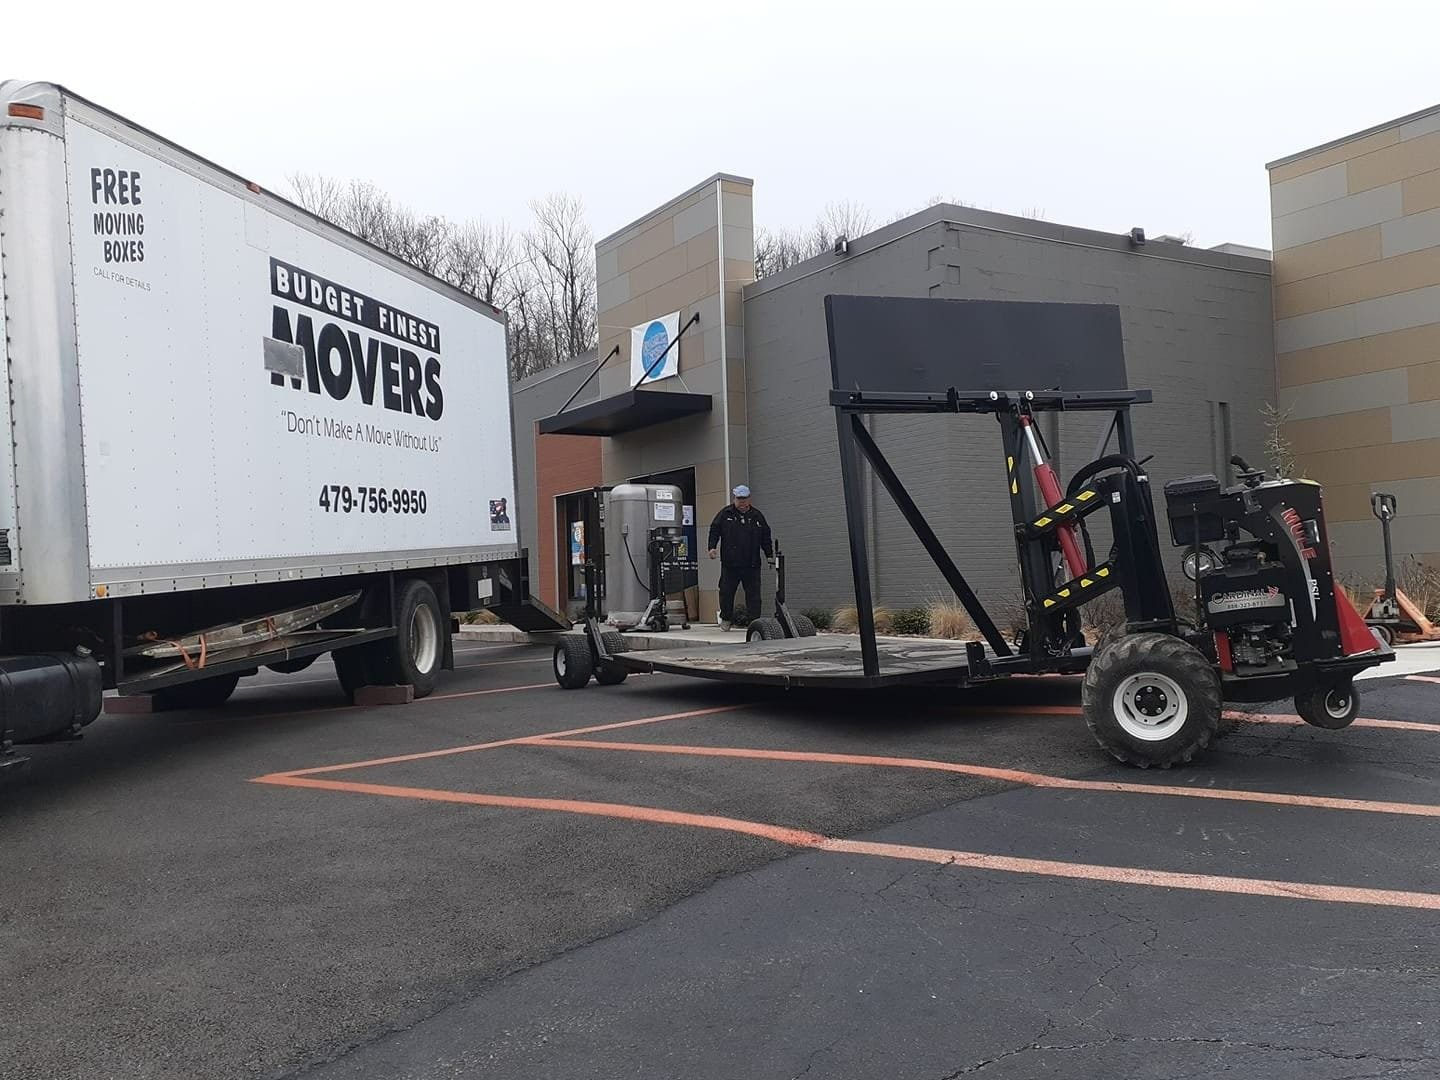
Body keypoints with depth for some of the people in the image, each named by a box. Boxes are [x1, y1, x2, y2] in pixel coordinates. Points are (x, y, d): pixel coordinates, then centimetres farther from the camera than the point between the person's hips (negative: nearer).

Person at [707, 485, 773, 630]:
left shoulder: (757, 516, 11)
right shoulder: (725, 514, 5)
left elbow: (765, 537, 15)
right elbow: (714, 530, 5)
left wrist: (769, 555, 9)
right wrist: (712, 547, -8)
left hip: (752, 564, 1)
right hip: (730, 563, -1)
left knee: (753, 594, -1)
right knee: (727, 592, 5)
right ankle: (726, 618, 23)